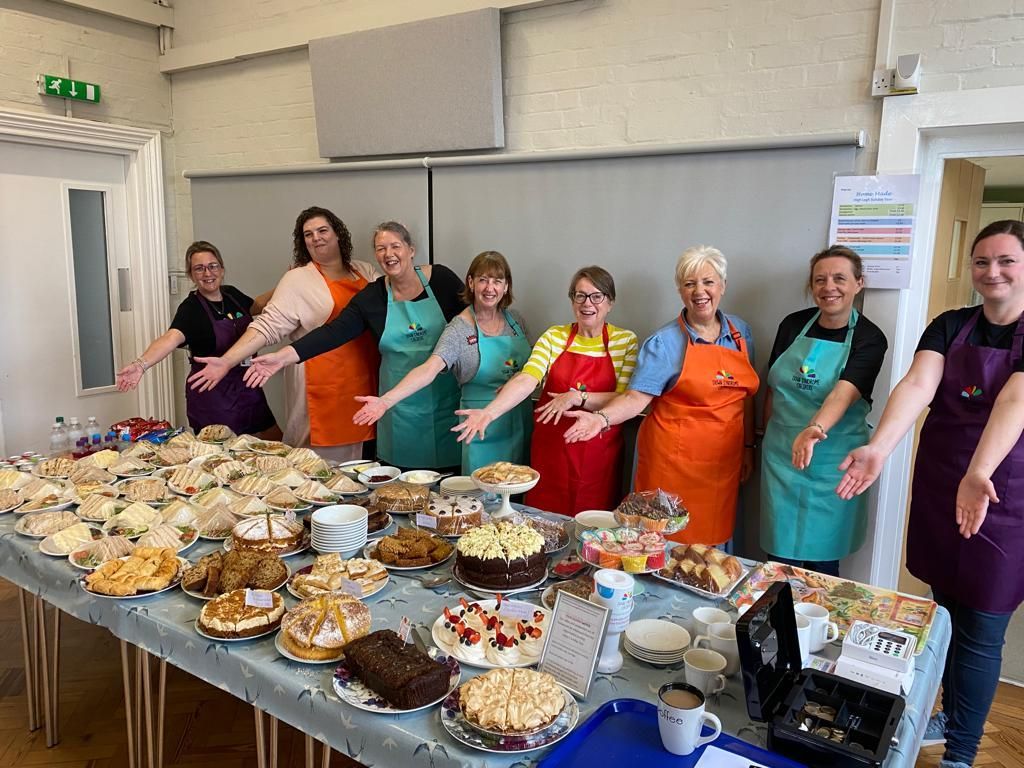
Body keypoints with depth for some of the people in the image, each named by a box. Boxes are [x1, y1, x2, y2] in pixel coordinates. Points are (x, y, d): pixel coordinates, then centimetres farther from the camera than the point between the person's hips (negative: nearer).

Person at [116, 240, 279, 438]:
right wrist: (141, 364, -50)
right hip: (213, 398, -6)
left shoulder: (232, 294, 3)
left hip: (248, 390, 6)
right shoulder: (191, 308, -15)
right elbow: (171, 338, -33)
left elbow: (256, 307, 26)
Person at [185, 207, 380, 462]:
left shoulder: (365, 270, 14)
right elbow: (268, 327, -7)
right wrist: (227, 361, -18)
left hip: (367, 383, 4)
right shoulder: (298, 279, -1)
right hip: (323, 386, -4)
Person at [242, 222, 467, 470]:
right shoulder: (371, 297, 2)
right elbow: (334, 331, -8)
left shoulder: (441, 278, -1)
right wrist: (284, 356, -20)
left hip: (447, 401, -1)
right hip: (402, 407, 1)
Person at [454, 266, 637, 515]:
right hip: (550, 449, 1)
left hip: (598, 456, -1)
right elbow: (526, 380, -12)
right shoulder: (554, 336, 4)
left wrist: (578, 397, -20)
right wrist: (489, 412, -27)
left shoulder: (626, 341, 0)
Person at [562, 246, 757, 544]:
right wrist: (602, 418, -32)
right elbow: (636, 397, -15)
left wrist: (748, 446, 15)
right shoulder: (664, 342, -7)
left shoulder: (741, 332, 8)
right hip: (672, 460, -4)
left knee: (713, 539, 10)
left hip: (724, 461, 4)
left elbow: (746, 395, 15)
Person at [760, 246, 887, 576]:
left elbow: (844, 392, -24)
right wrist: (767, 438, 13)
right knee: (781, 555, 8)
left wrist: (814, 430, -42)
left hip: (832, 461, -3)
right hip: (781, 456, 3)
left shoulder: (869, 338, -7)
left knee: (822, 561, 7)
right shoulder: (793, 325, 4)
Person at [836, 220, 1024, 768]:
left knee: (979, 634, 4)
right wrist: (877, 448, -31)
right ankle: (950, 714, 38)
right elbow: (916, 385, -14)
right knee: (945, 612, 16)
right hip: (937, 489, 4)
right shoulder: (949, 326, 2)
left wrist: (978, 475, -41)